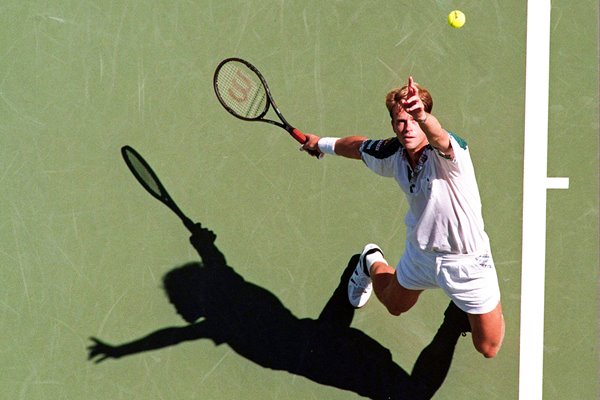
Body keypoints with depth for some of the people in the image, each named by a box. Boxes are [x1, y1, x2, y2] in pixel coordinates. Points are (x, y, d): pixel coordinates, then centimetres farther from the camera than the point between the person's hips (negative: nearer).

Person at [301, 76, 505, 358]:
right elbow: (358, 145, 10)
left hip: (466, 263, -5)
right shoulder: (391, 154, -13)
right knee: (394, 305, 30)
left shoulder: (448, 151, -31)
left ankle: (466, 306, 40)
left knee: (488, 348, 7)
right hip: (420, 251, 5)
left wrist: (423, 117, -79)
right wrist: (323, 143, 27)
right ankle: (372, 263, 61)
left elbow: (438, 136, -57)